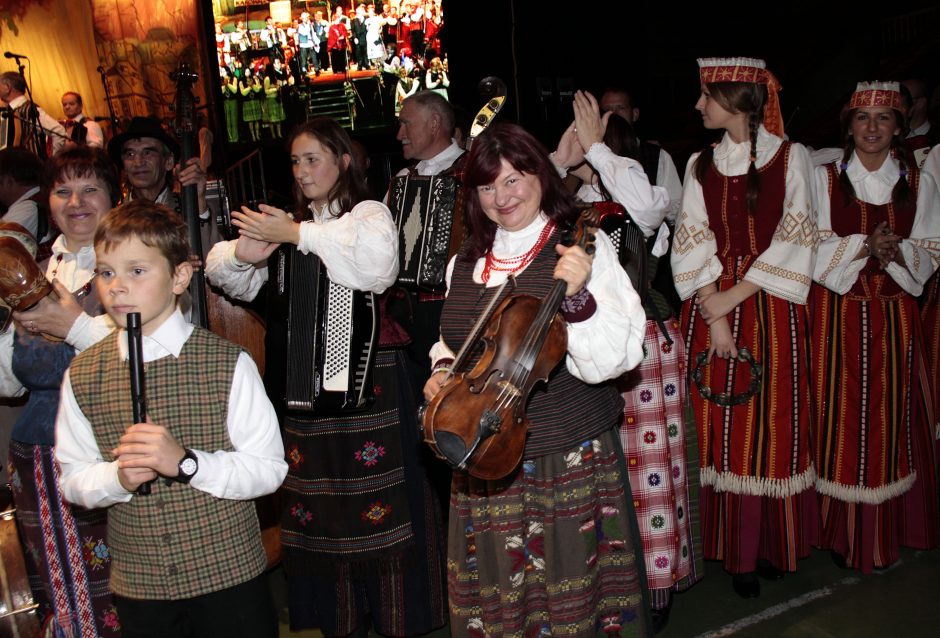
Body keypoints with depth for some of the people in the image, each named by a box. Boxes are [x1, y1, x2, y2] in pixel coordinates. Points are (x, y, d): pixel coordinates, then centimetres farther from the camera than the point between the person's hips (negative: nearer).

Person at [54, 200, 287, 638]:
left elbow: (269, 468, -12)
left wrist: (186, 462, -24)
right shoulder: (82, 376, -1)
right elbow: (72, 479, 4)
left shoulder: (229, 364, -12)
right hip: (138, 583, 3)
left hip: (230, 573, -2)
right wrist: (119, 477, -17)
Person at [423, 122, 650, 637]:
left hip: (571, 460, -5)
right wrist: (442, 372, 1)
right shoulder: (466, 262, 6)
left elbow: (614, 358, -17)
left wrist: (578, 298, -31)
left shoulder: (581, 246, -9)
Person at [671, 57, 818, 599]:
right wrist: (714, 315, -9)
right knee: (722, 427, 4)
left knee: (772, 426, 3)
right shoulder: (701, 164, 9)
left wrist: (732, 296, -11)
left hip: (772, 309, -2)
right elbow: (693, 245, 2)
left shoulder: (792, 158, 0)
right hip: (712, 308, 2)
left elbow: (794, 243, -5)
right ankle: (735, 548, 16)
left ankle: (772, 543, 20)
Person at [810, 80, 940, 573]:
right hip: (838, 314, -2)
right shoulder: (825, 178, 3)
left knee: (891, 418, 5)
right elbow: (813, 250, -3)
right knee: (843, 418, -1)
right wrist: (865, 245, -17)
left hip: (894, 315, 2)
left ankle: (888, 531, 19)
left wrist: (896, 253, -15)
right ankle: (842, 532, 11)